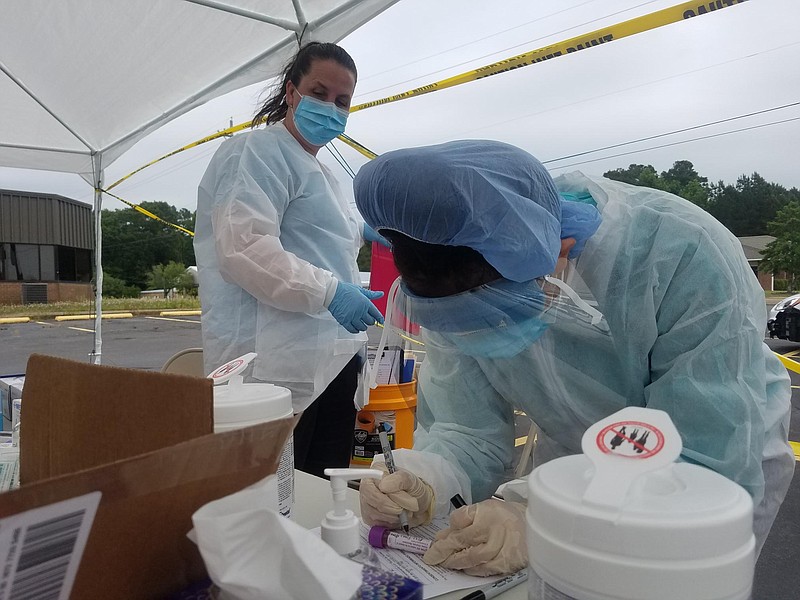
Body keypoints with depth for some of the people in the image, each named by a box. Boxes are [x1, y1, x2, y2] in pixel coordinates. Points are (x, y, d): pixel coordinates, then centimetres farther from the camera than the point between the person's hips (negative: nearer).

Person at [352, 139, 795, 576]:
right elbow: (467, 430, -16)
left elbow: (709, 466, -36)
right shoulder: (458, 285, -24)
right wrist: (424, 483, -38)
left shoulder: (685, 256, -36)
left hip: (729, 454, -2)